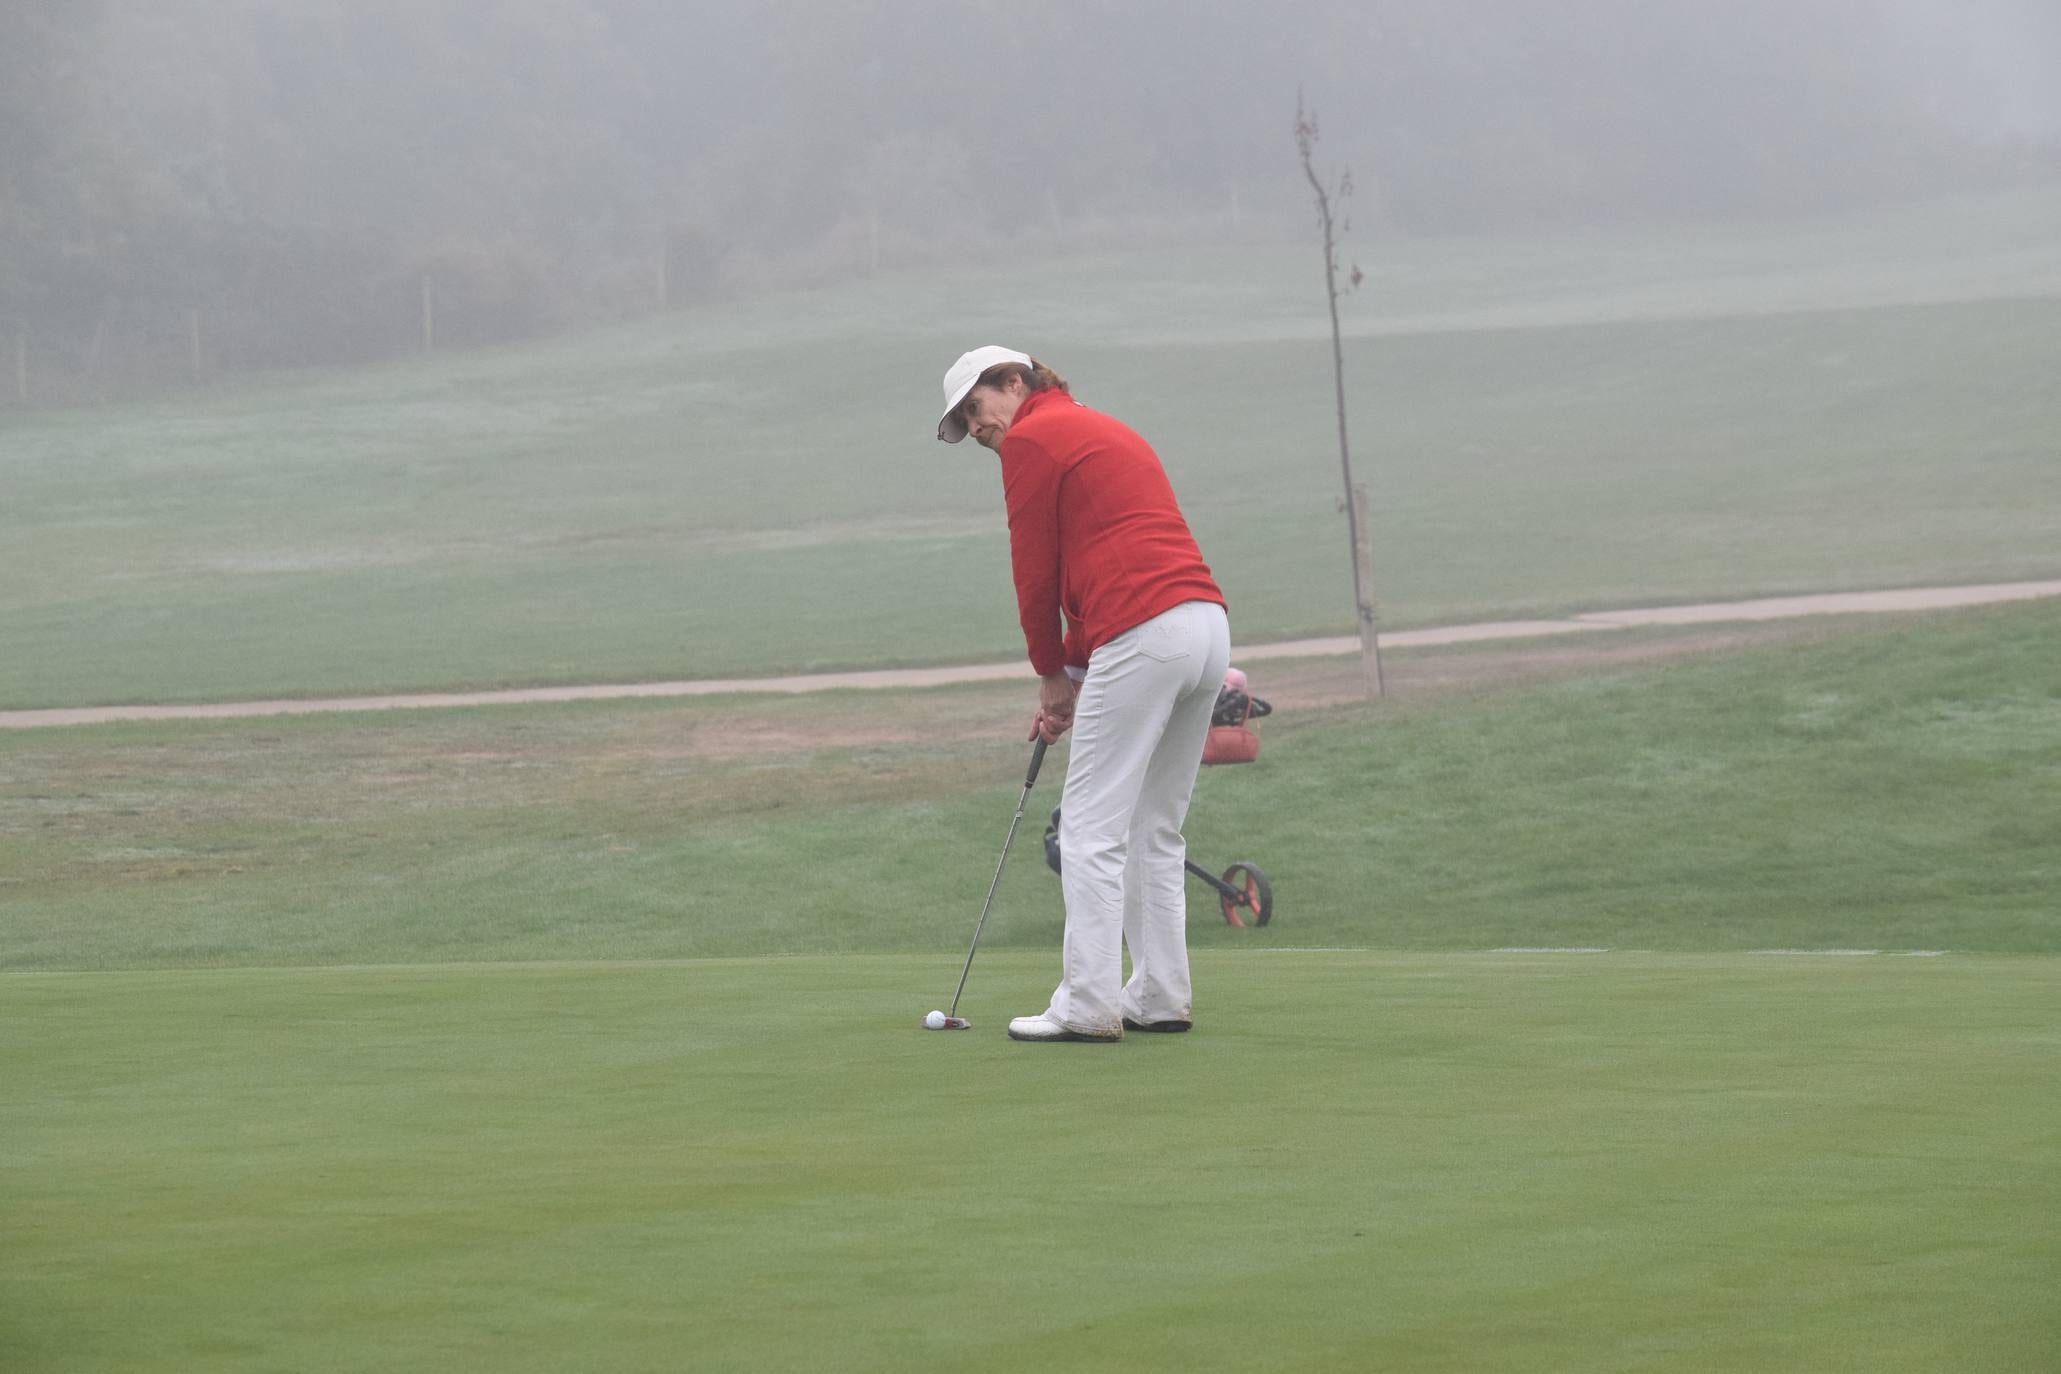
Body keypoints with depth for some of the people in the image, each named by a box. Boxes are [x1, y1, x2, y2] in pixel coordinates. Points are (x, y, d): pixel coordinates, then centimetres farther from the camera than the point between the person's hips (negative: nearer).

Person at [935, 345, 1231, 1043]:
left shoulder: (1031, 439, 1)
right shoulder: (1108, 432, 28)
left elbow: (1036, 572, 1)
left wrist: (1052, 674, 13)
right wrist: (1071, 673, 20)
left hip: (1144, 636, -9)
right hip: (1207, 623, 9)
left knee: (1092, 827, -5)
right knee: (1155, 828, 15)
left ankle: (1088, 1005, -7)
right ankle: (1161, 997, 16)